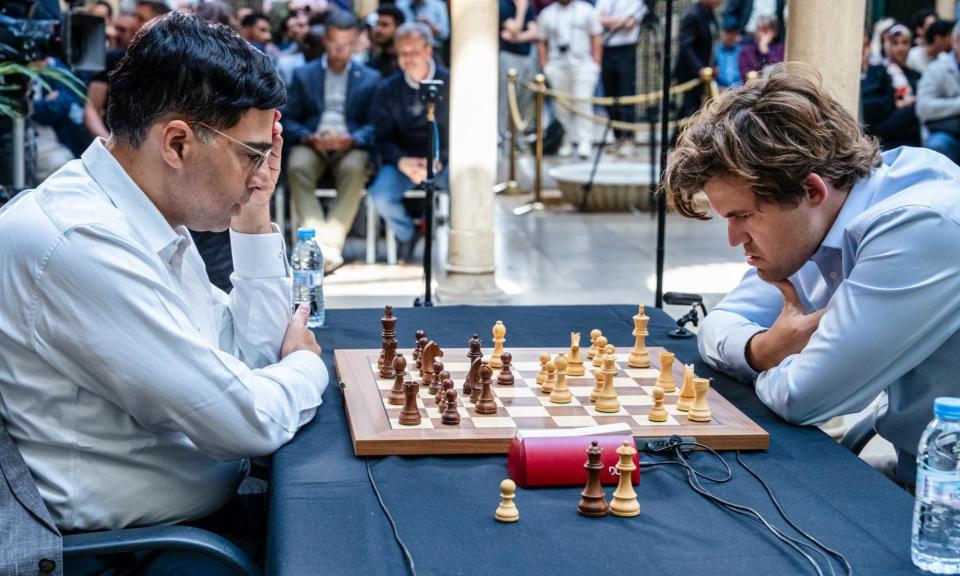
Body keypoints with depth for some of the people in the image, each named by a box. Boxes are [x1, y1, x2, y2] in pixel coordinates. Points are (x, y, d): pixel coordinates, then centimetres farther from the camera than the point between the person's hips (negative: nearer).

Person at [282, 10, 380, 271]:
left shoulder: (370, 78, 16)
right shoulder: (303, 74, 17)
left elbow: (374, 124, 6)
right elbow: (289, 119, 9)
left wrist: (353, 140, -15)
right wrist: (309, 137, -12)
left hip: (350, 146, -1)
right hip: (312, 145, 1)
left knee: (354, 169, -36)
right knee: (297, 167, -34)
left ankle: (332, 242, -41)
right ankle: (318, 242, -43)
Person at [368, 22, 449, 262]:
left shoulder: (450, 83, 0)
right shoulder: (387, 90, 5)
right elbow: (383, 138, 4)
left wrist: (438, 161, -19)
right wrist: (402, 162, -17)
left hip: (444, 160, -1)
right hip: (403, 160, 2)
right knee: (380, 196, -27)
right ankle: (406, 233, 8)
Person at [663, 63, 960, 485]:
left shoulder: (920, 229, -25)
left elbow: (801, 398, -25)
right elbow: (719, 324, 9)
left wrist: (767, 361, -4)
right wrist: (760, 350, -12)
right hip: (912, 473, 8)